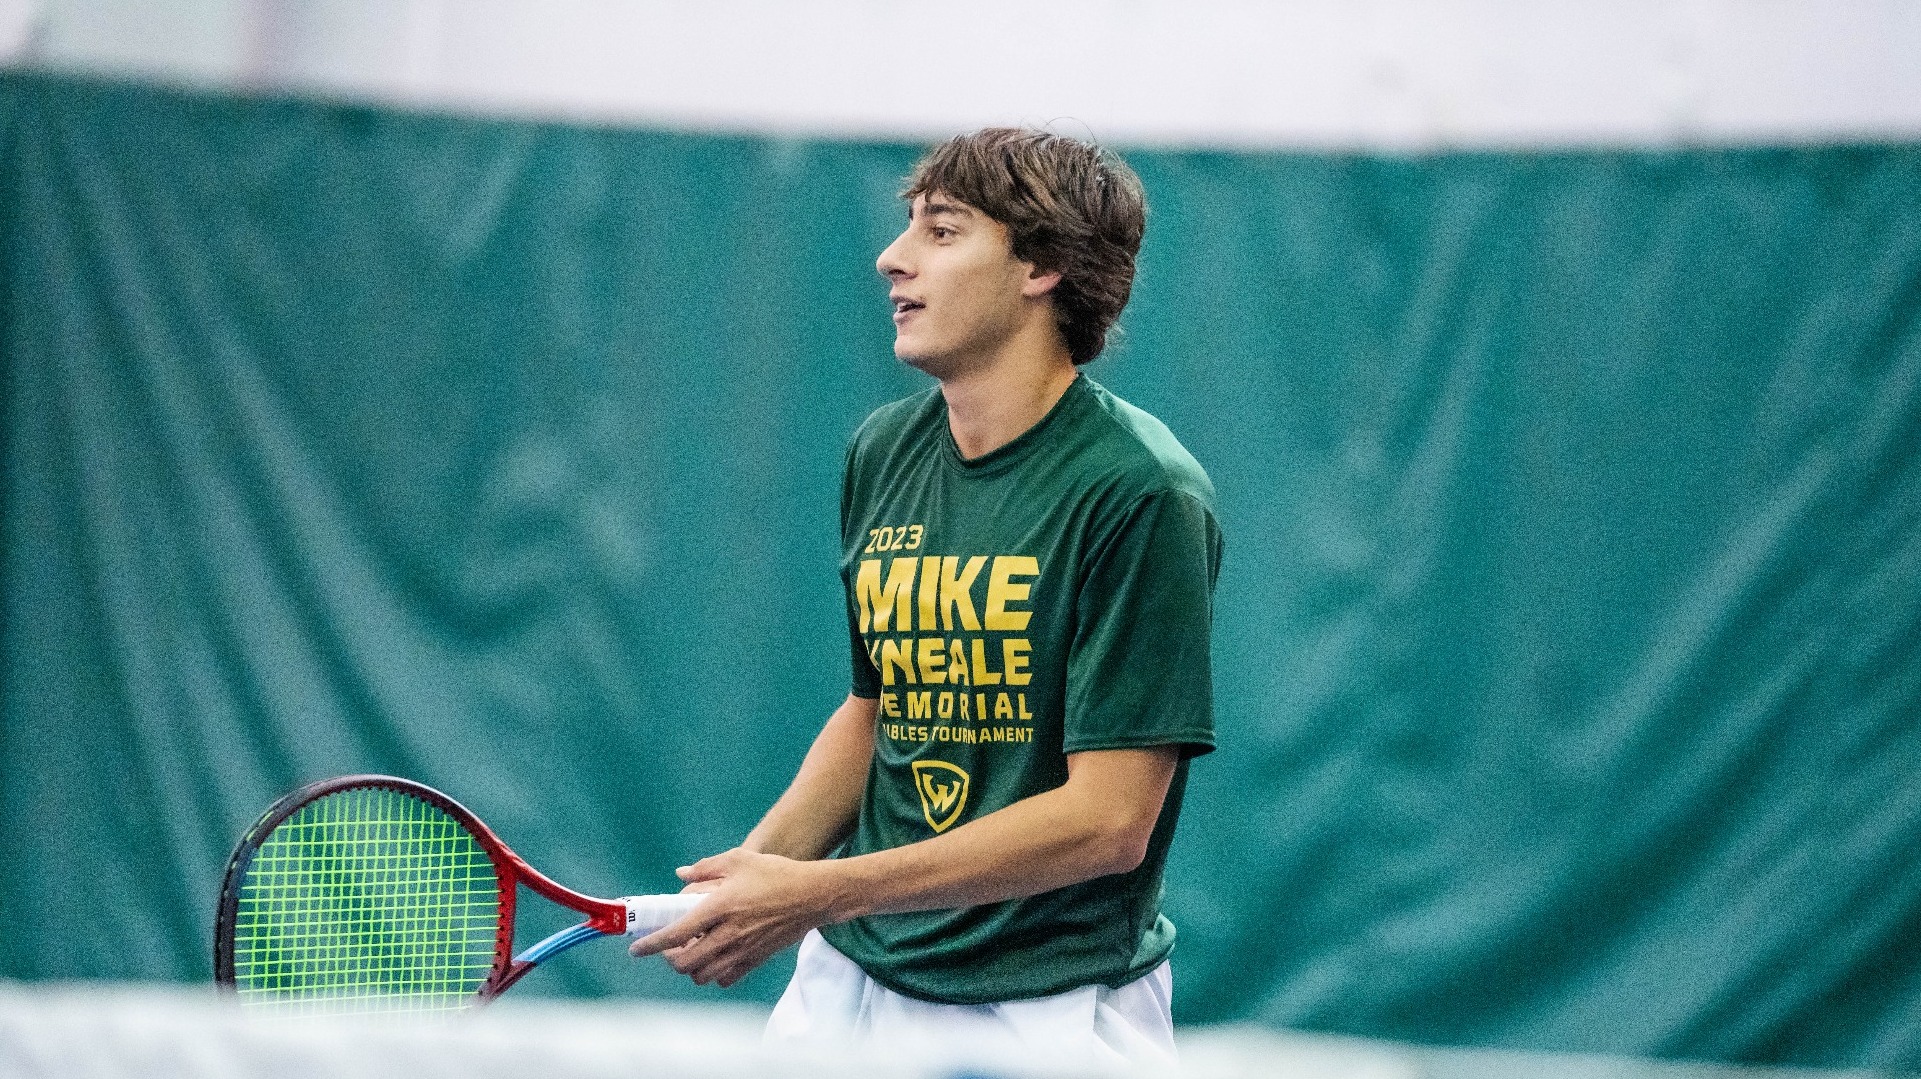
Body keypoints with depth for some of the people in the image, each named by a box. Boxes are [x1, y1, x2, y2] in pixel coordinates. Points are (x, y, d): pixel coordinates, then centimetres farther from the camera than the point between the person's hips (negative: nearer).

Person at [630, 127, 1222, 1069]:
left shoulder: (1141, 496, -16)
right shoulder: (884, 452, 4)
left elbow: (1109, 820, -20)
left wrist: (816, 895, -21)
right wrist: (756, 867, -3)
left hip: (1051, 1015, -6)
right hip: (851, 986, 6)